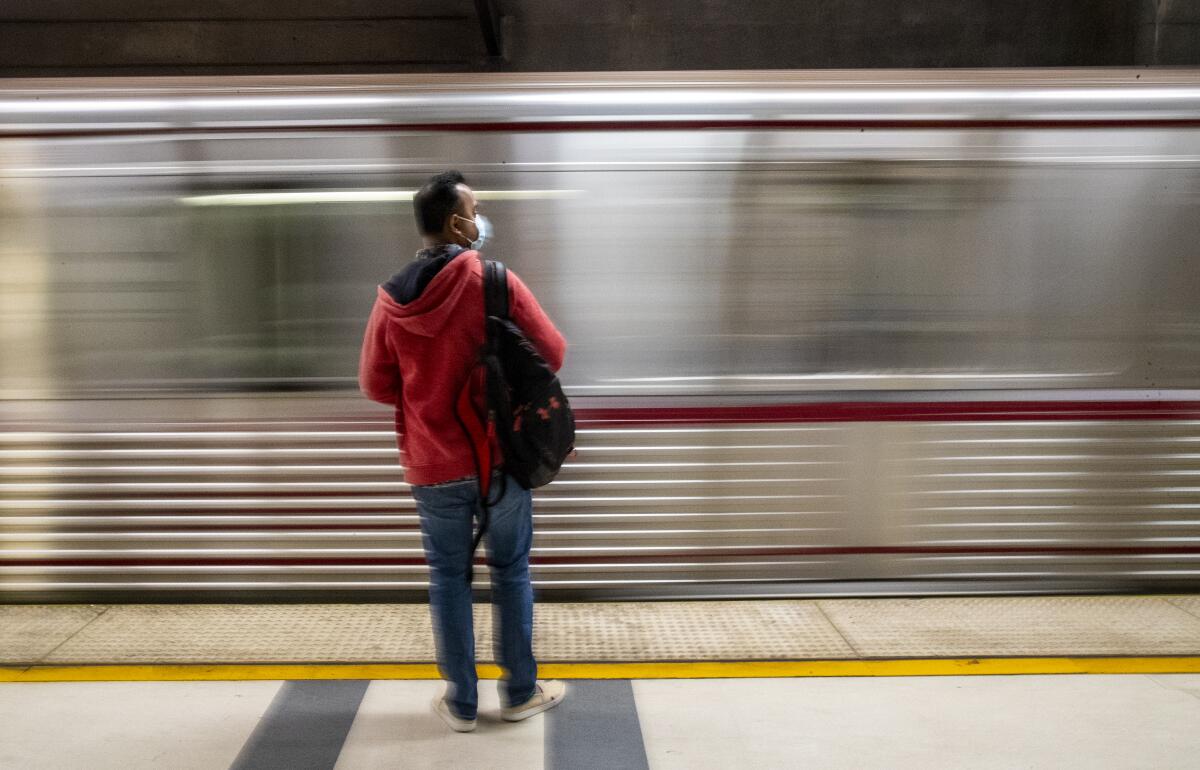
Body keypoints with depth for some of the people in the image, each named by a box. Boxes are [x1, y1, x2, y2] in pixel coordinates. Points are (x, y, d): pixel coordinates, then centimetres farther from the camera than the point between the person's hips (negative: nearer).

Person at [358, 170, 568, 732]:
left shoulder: (392, 298, -4)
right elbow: (552, 354, -7)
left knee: (448, 577, 12)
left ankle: (461, 702, 21)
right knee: (511, 570, 13)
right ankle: (520, 692, 24)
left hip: (432, 464, 2)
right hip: (500, 456, -2)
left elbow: (375, 385, 4)